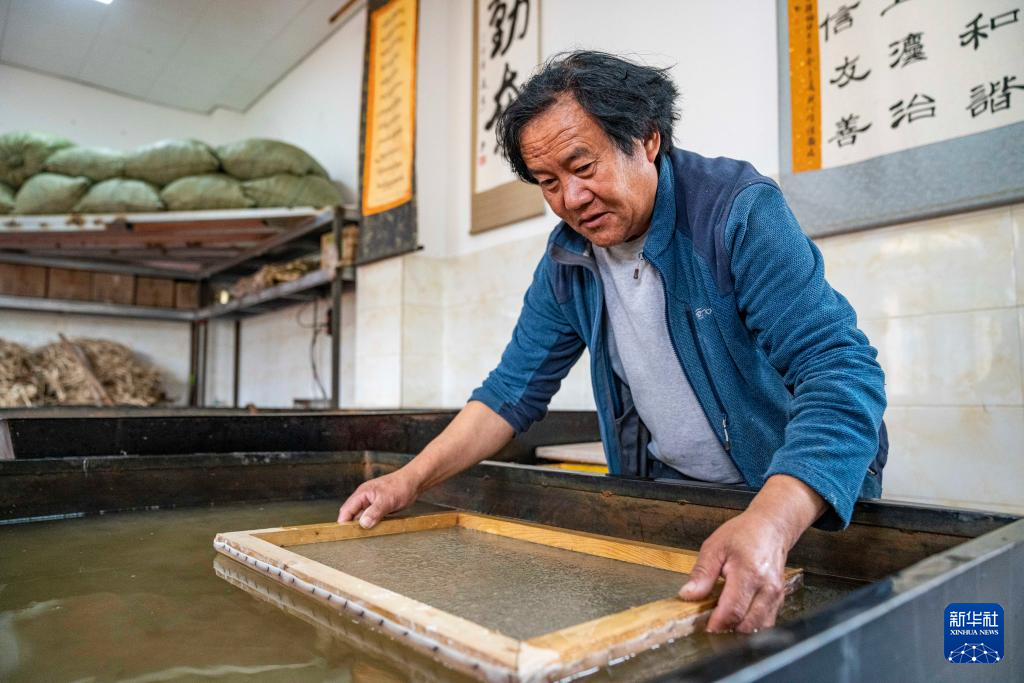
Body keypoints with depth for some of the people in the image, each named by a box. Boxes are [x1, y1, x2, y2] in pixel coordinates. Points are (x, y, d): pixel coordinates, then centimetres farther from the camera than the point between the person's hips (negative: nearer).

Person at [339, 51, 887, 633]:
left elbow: (840, 369, -29)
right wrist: (409, 481, -11)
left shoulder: (740, 210, -21)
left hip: (802, 496, -3)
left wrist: (769, 523, -46)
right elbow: (514, 389, 1)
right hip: (668, 491, 4)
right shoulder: (566, 262, -3)